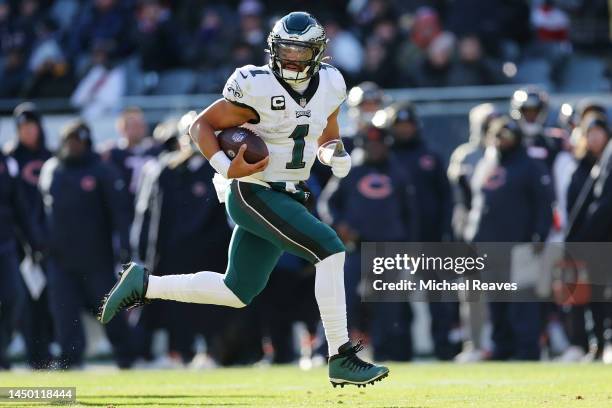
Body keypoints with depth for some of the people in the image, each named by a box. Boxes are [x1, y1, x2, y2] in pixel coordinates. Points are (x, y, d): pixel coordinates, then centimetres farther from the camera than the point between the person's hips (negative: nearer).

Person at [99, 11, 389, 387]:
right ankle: (341, 359, -18)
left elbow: (326, 138, 17)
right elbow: (202, 125, -8)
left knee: (238, 291, 13)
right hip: (254, 194, -8)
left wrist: (335, 153, -6)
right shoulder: (258, 88, -16)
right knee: (330, 250, -21)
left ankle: (144, 284, 25)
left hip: (285, 197, 8)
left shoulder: (329, 86, 3)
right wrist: (225, 167, -23)